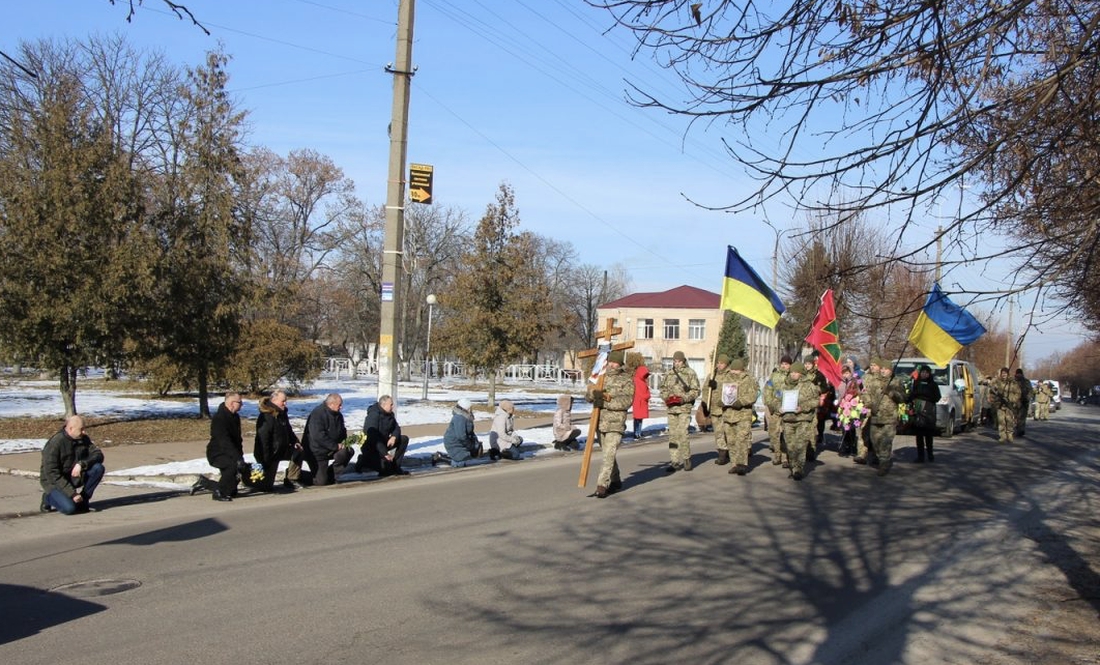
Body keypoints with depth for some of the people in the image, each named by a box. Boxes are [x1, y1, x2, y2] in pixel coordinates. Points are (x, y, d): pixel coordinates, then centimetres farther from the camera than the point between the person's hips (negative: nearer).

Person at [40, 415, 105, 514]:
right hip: (54, 482, -6)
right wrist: (72, 493, -28)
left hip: (75, 477, 6)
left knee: (98, 468, -19)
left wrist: (81, 464, -29)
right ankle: (49, 498, 3)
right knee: (69, 508, -29)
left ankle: (83, 500, -4)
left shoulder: (83, 439, -2)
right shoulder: (54, 443, -22)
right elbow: (52, 474, -24)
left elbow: (98, 455, -9)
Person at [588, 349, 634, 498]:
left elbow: (627, 400, -13)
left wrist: (606, 402, -22)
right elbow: (588, 397, 7)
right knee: (607, 453, 15)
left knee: (609, 454, -12)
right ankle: (615, 481, 29)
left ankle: (602, 485, -13)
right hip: (600, 421, 5)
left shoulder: (627, 379, -2)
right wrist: (593, 394, -18)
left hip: (616, 422, -5)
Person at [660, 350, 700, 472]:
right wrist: (666, 398, -2)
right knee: (673, 435, 4)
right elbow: (663, 389, 17)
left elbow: (696, 391, -2)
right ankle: (674, 461, 9)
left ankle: (687, 459, 4)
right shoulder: (668, 374, 11)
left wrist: (684, 398, -15)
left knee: (682, 433, -11)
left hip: (684, 408, -4)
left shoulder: (690, 373, 0)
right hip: (671, 408, 4)